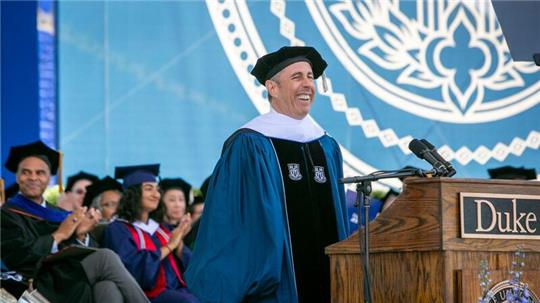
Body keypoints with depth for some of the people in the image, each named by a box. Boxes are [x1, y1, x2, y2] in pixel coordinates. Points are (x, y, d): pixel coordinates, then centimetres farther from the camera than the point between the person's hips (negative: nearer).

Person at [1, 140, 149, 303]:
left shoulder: (59, 214, 27)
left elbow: (87, 253, 16)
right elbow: (17, 254, -8)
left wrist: (81, 235, -4)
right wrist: (58, 235, -4)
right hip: (49, 288, -5)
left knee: (108, 287, -30)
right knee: (106, 257, -24)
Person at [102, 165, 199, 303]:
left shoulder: (159, 228, 23)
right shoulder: (118, 229, 3)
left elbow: (181, 266, 16)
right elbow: (134, 267, -13)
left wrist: (179, 241, -1)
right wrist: (169, 246, -8)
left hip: (177, 291, 6)